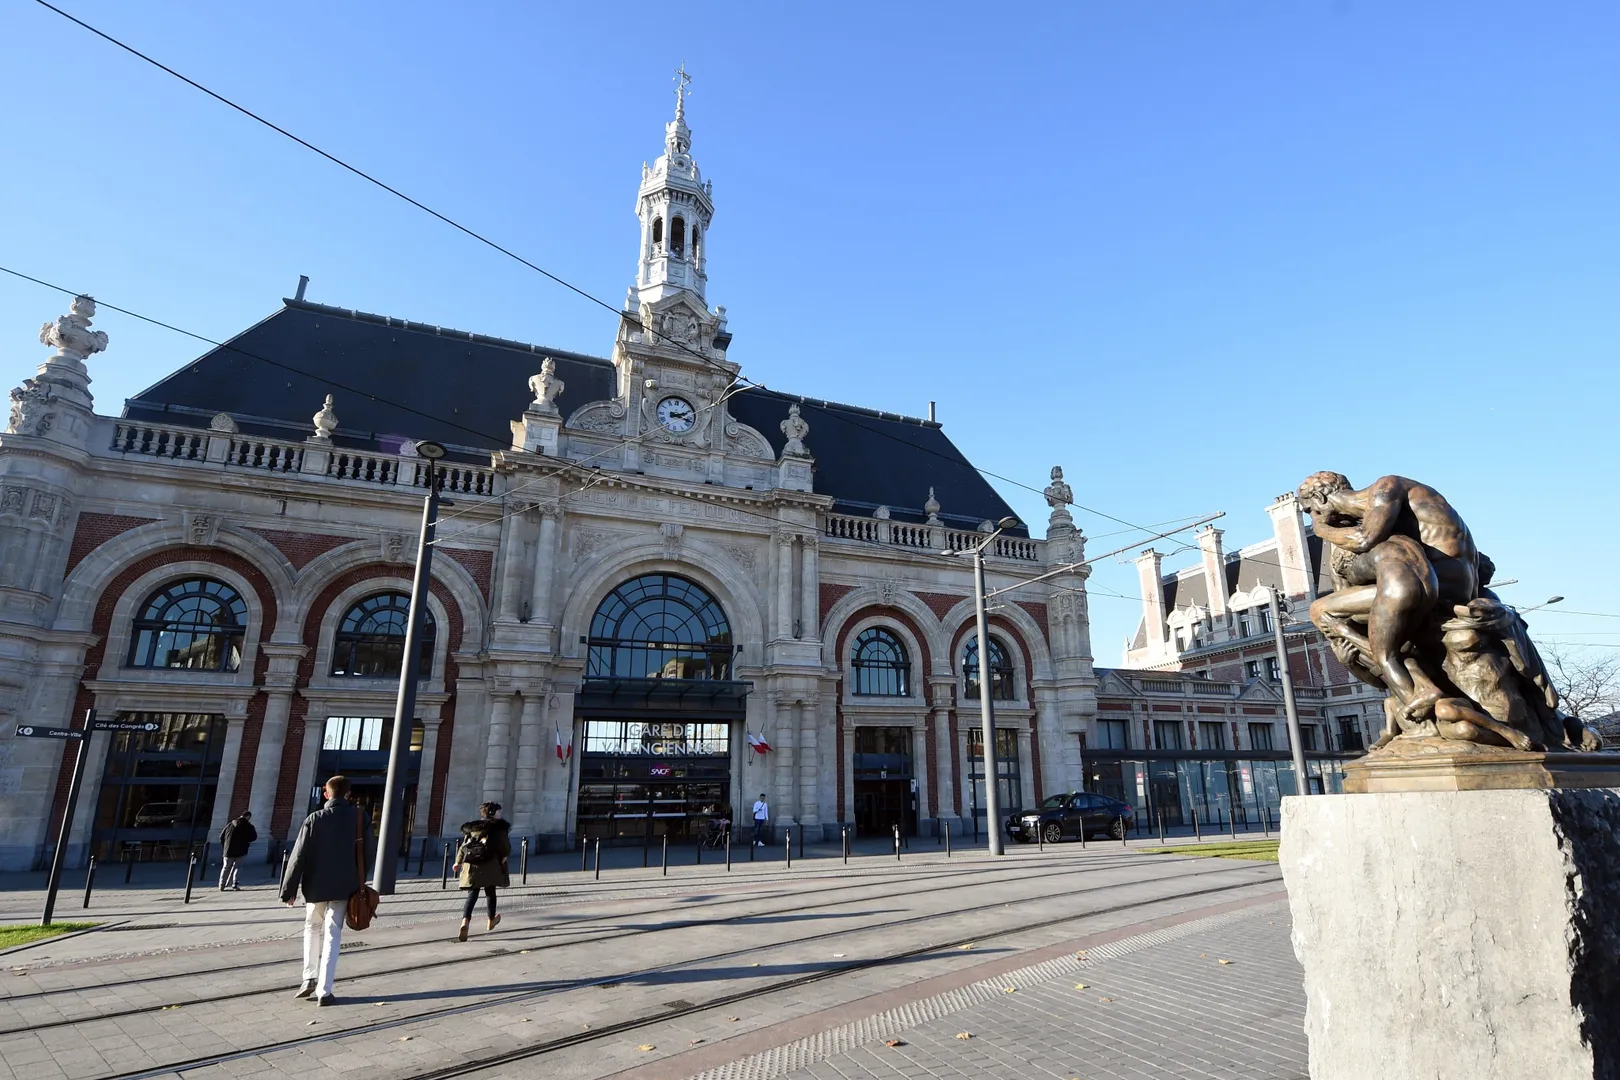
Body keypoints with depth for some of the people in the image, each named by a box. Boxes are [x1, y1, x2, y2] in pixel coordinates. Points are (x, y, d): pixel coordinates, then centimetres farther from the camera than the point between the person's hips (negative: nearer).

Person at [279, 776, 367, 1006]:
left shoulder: (314, 819, -6)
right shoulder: (358, 818, -3)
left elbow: (298, 856, -7)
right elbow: (366, 853, 2)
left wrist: (289, 890, -1)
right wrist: (360, 883, 15)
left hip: (316, 886, 0)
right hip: (343, 887, 0)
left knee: (312, 929, 22)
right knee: (332, 935, 5)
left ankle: (310, 979, 17)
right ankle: (324, 991, 2)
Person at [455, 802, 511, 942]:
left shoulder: (473, 827, 14)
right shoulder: (499, 827, 0)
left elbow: (464, 845, 14)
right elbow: (506, 846, -4)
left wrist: (458, 862, 20)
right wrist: (504, 856, 15)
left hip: (472, 865, 3)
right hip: (490, 865, -3)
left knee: (472, 895, -1)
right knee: (490, 893, 16)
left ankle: (465, 922, -22)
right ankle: (491, 920, 34)